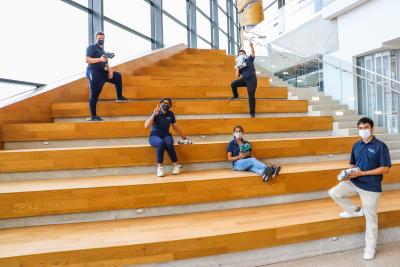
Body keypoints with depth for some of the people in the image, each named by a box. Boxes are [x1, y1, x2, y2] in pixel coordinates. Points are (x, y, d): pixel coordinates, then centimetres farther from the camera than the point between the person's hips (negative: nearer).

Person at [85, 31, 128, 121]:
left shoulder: (103, 50, 21)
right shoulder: (91, 47, -2)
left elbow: (106, 64, 19)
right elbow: (87, 60, -15)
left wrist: (110, 70, -2)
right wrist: (100, 59, -27)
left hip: (102, 72, 8)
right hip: (93, 72, -8)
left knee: (118, 76, 6)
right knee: (94, 95, -9)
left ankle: (119, 97, 7)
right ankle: (93, 116, -5)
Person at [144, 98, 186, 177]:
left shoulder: (170, 114, 2)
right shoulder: (155, 114, -8)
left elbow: (175, 127, 15)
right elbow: (146, 126, -22)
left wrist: (184, 137, 20)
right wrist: (154, 115, -28)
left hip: (166, 135, 2)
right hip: (154, 136, -2)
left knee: (169, 144, -34)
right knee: (161, 143, -37)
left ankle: (176, 165, -15)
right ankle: (159, 167, -25)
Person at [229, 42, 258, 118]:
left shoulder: (249, 60, 4)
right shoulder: (240, 65, 10)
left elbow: (253, 54, -15)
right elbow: (237, 76, 5)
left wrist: (251, 46, -31)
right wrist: (237, 68, -8)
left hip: (252, 80, -4)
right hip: (244, 79, 4)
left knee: (251, 97, -8)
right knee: (233, 84, -13)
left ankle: (252, 113, -2)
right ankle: (236, 96, 14)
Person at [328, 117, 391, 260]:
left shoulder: (380, 146, -13)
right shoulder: (356, 145, 4)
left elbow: (385, 168, -15)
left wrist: (362, 173, -20)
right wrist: (348, 173, -9)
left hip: (371, 187, -5)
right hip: (354, 182, 5)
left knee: (371, 217, 5)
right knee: (333, 193, -4)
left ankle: (370, 248, 21)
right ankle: (355, 211, 17)